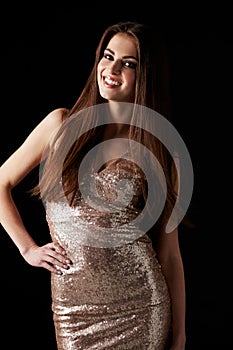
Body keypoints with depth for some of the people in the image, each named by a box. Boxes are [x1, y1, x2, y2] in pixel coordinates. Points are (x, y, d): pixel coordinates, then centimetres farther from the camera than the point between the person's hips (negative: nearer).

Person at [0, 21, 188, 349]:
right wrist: (28, 248, 4)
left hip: (139, 308, -1)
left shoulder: (157, 150, 1)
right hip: (73, 307, 1)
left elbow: (169, 254, 2)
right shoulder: (62, 124, 3)